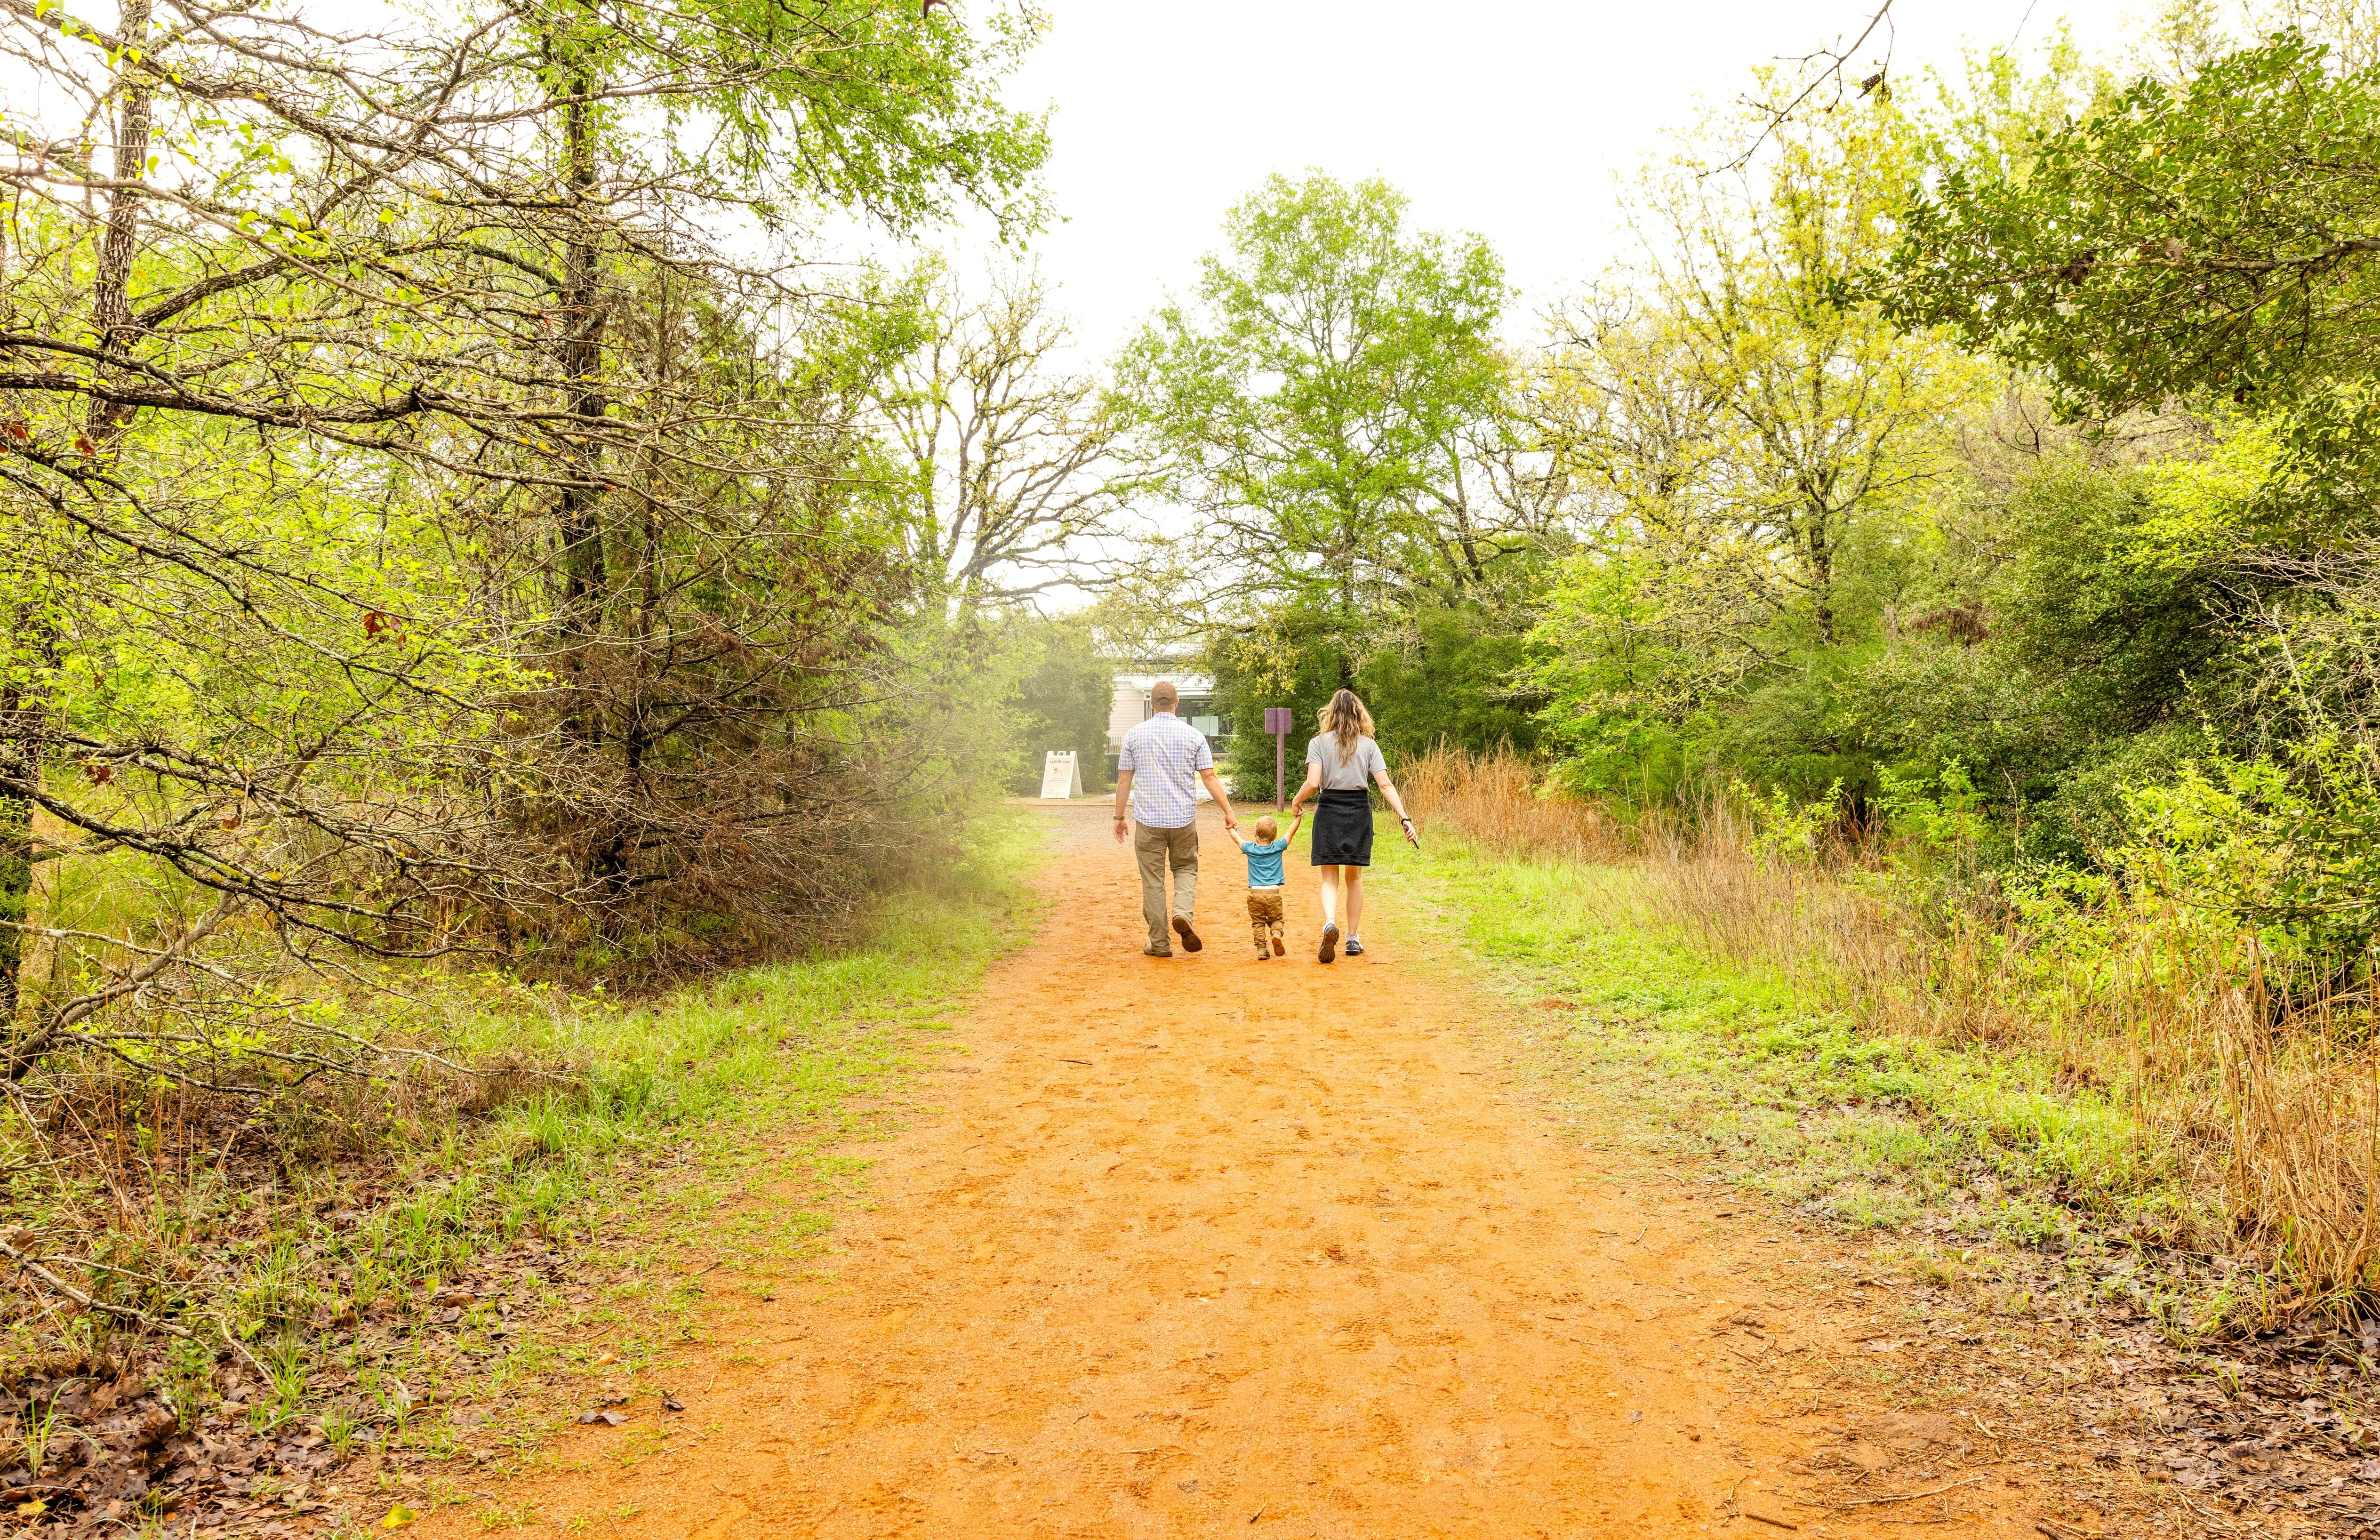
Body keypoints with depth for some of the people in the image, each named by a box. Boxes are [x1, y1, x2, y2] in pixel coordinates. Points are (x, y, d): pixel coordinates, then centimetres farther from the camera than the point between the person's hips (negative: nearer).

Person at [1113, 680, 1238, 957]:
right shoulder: (1194, 735, 0)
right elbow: (1210, 778, -3)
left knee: (1153, 880, 6)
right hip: (1184, 819, 0)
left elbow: (1124, 781, 4)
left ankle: (1160, 943, 9)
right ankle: (1183, 913, -9)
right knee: (1186, 869, 18)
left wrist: (1120, 817, 13)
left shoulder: (1134, 735, 2)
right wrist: (1228, 812, 2)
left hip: (1148, 820, 0)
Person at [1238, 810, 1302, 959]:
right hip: (1273, 893, 0)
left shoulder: (1250, 848, 2)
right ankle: (1276, 934, -18)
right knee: (1276, 919, 12)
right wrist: (1299, 817, 25)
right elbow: (1291, 833, 13)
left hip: (1255, 893, 0)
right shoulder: (1278, 848, 1)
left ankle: (1262, 949, -3)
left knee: (1258, 923, 7)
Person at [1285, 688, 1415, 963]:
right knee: (1354, 877, 16)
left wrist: (1296, 802, 5)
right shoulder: (1368, 744, 2)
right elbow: (1386, 785, -6)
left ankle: (1330, 923, -24)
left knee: (1330, 878, 5)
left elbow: (1313, 782, -13)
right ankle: (1354, 938, 19)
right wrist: (1404, 817, -7)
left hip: (1329, 809, -2)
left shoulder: (1319, 742, -3)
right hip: (1359, 811, 2)